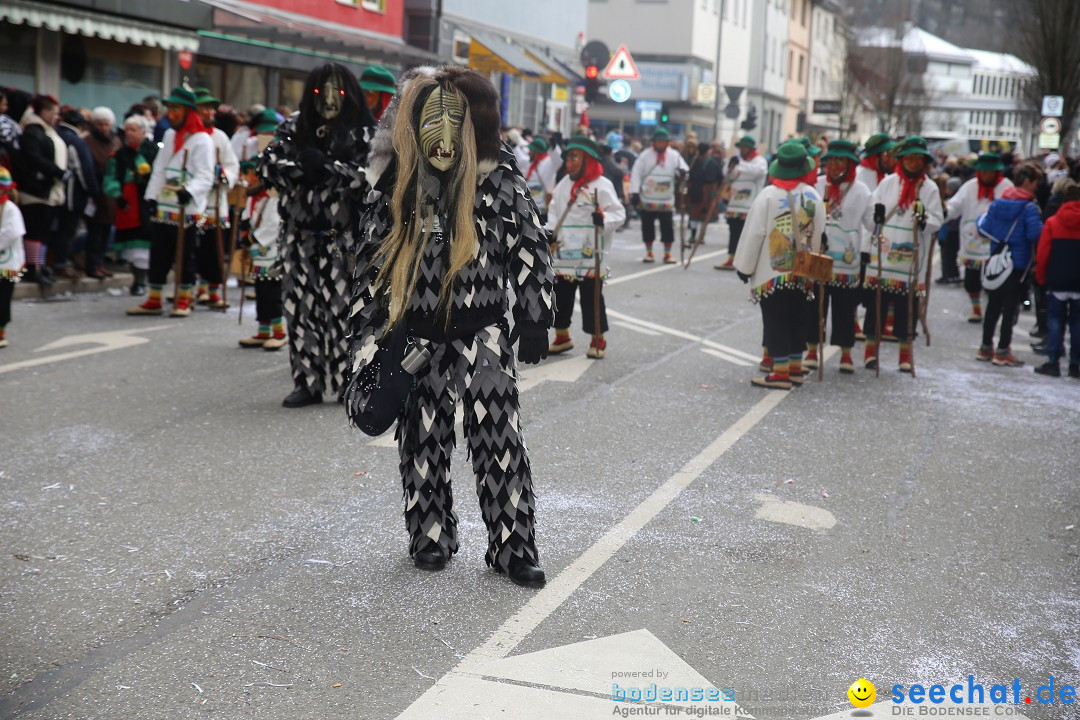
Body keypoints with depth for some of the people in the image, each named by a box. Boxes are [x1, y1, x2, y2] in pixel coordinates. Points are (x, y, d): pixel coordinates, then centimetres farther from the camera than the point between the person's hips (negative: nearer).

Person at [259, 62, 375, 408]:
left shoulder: (362, 132, 2)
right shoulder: (296, 127, 12)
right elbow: (267, 164, 4)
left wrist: (328, 167, -17)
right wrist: (300, 169, -12)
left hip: (342, 235, -3)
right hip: (300, 234, 3)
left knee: (343, 306, -5)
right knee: (301, 307, 4)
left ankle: (350, 382, 6)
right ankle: (307, 382, 13)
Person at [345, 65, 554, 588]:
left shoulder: (498, 176, -3)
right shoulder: (396, 183, 2)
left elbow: (531, 245, 1)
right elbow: (373, 257, 8)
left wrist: (534, 318, -2)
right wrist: (364, 334, 6)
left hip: (482, 329, -2)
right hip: (419, 333, 2)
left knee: (498, 437, -6)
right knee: (423, 437, 9)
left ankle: (512, 545, 4)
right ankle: (431, 535, 26)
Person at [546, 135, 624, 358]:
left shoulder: (602, 185, -9)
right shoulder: (565, 183, 10)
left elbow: (618, 212, -11)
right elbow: (555, 210, 16)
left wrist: (604, 219, -30)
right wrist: (551, 231, 1)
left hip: (589, 254, -6)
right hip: (563, 252, 6)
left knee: (592, 297, 1)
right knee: (560, 295, 12)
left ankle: (598, 340, 14)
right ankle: (562, 337, 26)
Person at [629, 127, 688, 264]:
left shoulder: (674, 155, 4)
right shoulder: (645, 155, -2)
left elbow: (683, 168, 5)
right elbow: (636, 173, -4)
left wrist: (682, 172, -21)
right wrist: (634, 192, -12)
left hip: (666, 200, 1)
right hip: (647, 199, -1)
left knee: (668, 227, 0)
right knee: (647, 226, 6)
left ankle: (667, 254, 12)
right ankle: (649, 253, 18)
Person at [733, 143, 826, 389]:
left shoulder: (768, 195, -12)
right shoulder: (813, 196, 1)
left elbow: (753, 233, -9)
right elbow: (818, 234, 5)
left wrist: (745, 266, 0)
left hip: (772, 271, -4)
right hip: (802, 272, 5)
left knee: (775, 321, -1)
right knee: (796, 319, 14)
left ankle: (780, 372, -1)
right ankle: (795, 368, 21)